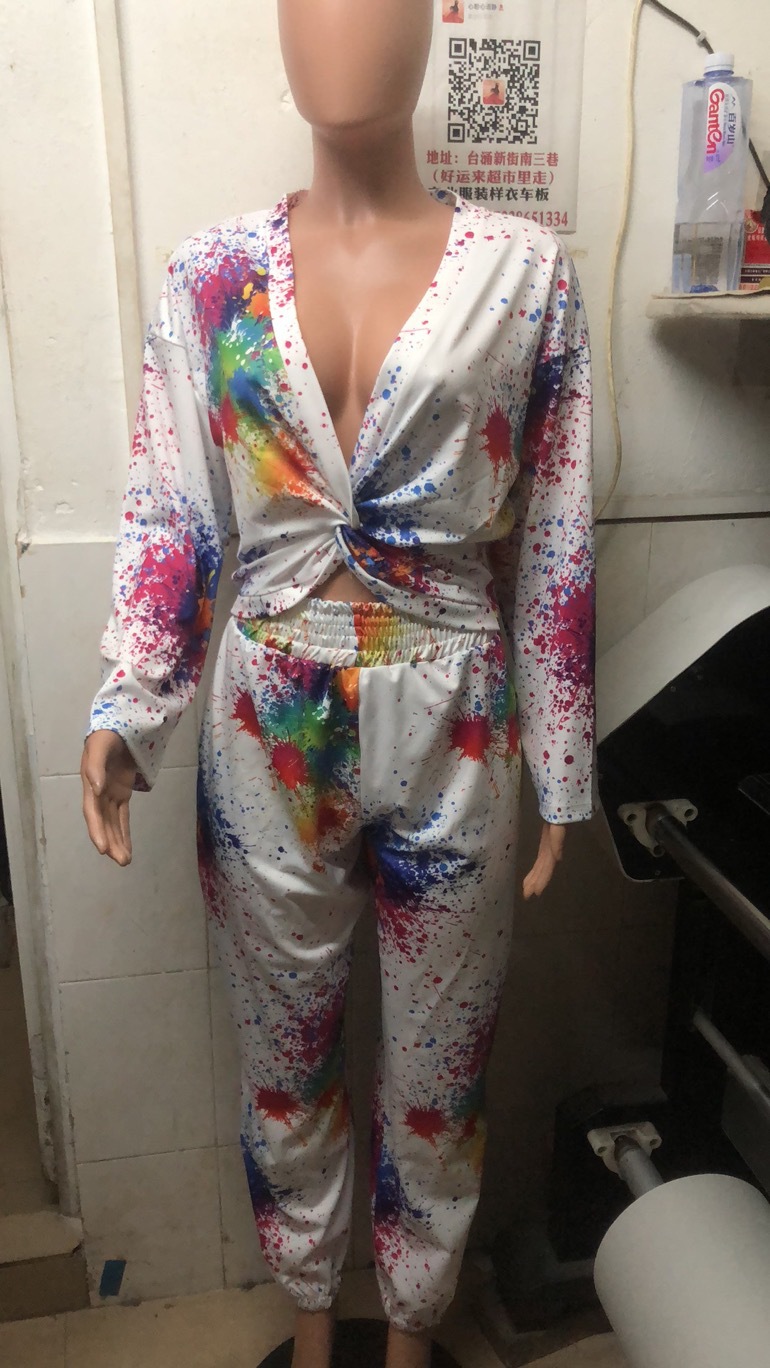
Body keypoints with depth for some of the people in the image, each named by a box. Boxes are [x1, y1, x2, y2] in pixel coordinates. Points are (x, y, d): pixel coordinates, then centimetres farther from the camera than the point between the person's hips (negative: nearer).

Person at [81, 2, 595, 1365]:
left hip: (452, 734, 0)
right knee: (283, 1051, 18)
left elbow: (551, 547, -1)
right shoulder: (212, 271, 2)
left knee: (436, 1063, 16)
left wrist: (560, 767, 0)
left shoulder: (524, 270, -2)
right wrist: (123, 710, -12)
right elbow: (167, 513, 1)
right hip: (267, 736, 1)